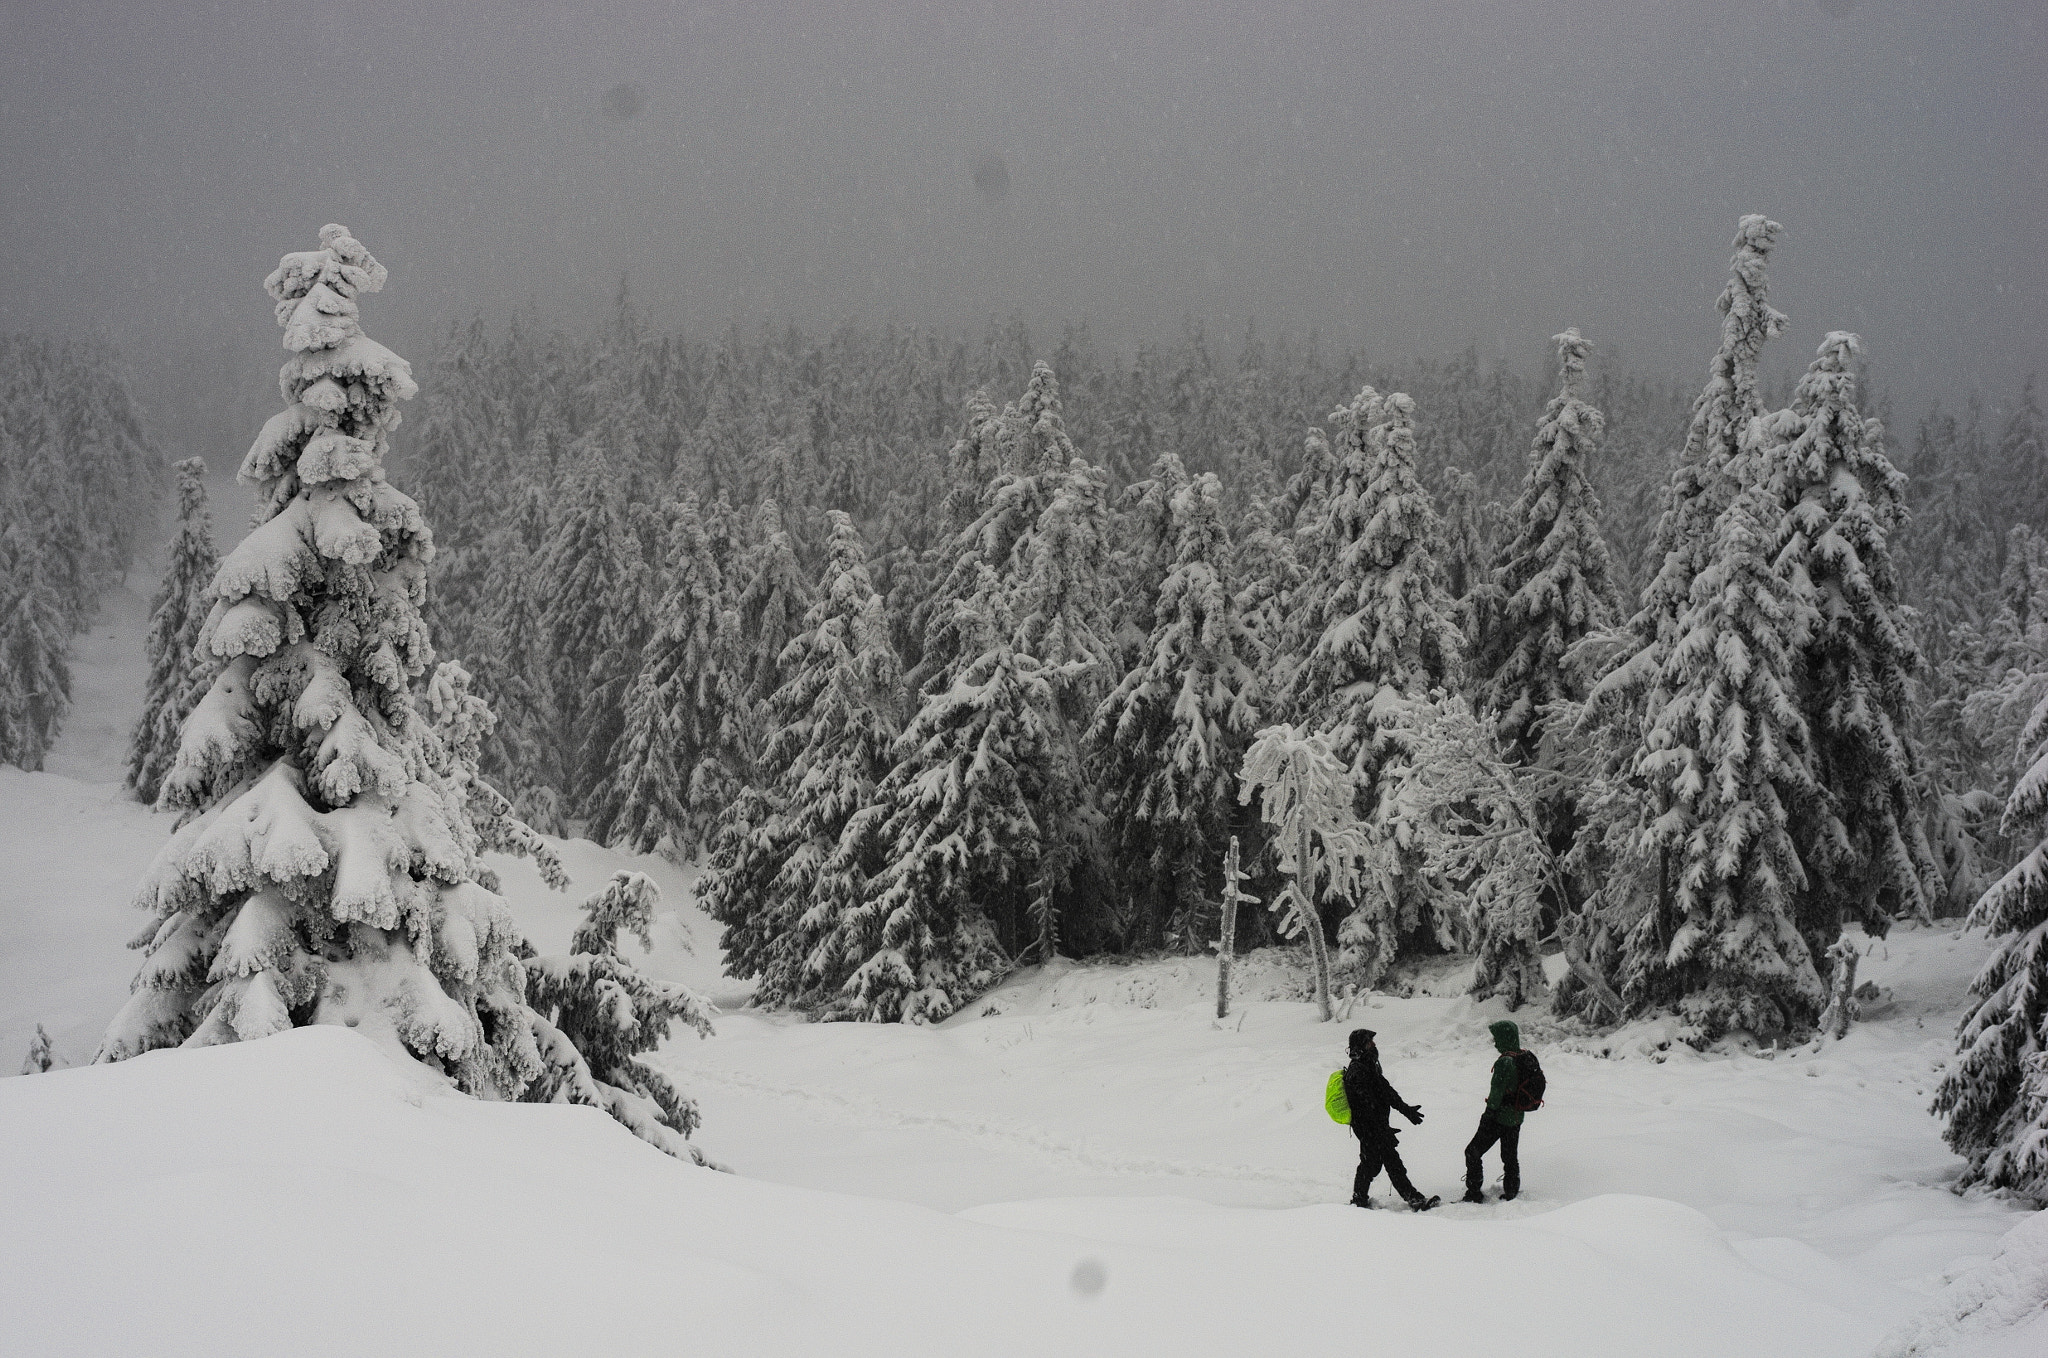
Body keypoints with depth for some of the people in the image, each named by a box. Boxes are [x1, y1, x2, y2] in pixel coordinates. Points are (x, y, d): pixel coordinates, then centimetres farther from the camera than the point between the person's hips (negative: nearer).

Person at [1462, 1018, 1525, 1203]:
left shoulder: (1505, 1062, -23)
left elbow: (1497, 1091, -22)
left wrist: (1489, 1111, -11)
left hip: (1499, 1117, -8)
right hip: (1517, 1117, 8)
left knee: (1472, 1153, 1)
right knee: (1510, 1157, 19)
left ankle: (1474, 1193, 1)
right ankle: (1511, 1193, 23)